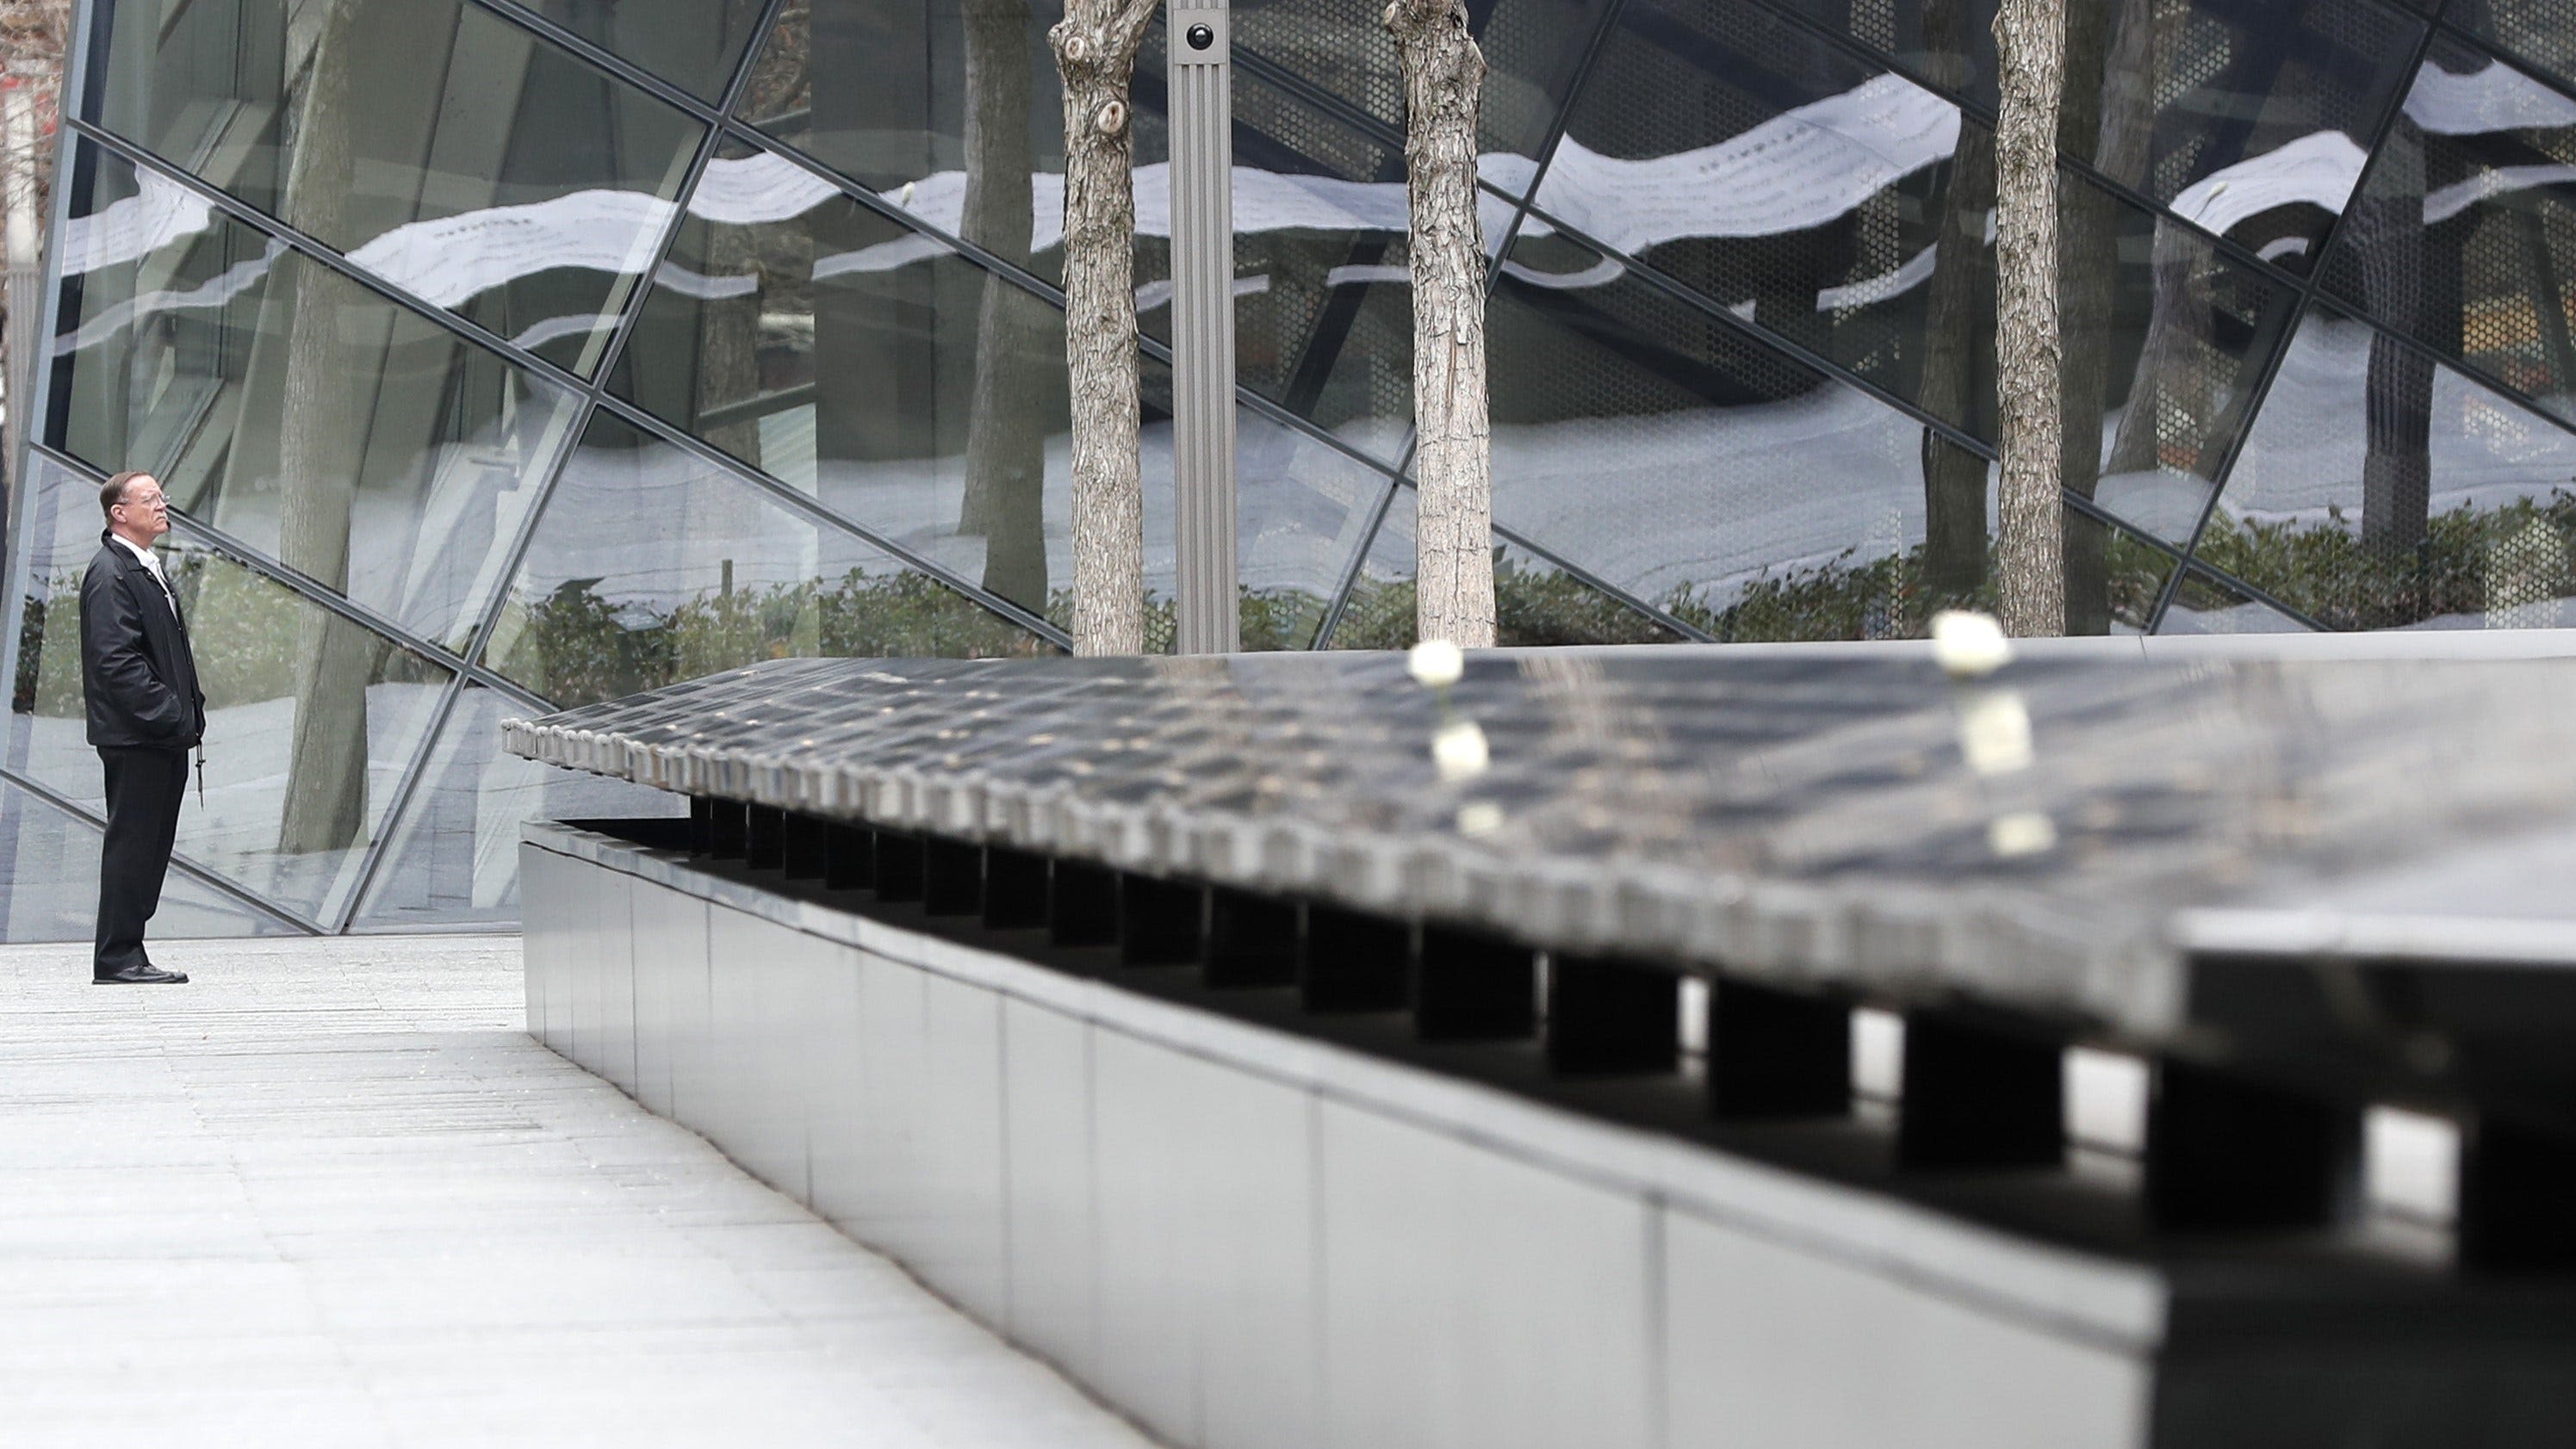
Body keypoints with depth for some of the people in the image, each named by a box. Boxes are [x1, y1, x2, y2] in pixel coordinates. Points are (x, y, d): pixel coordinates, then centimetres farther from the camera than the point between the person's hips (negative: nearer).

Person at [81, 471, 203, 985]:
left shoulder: (148, 572, 20)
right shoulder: (110, 574, -12)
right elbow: (115, 660, -20)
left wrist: (189, 713, 12)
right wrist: (170, 715, -21)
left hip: (164, 737, 10)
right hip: (134, 736, -10)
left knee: (150, 848, 10)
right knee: (131, 844, -7)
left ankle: (127, 956, 14)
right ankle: (117, 959, -3)